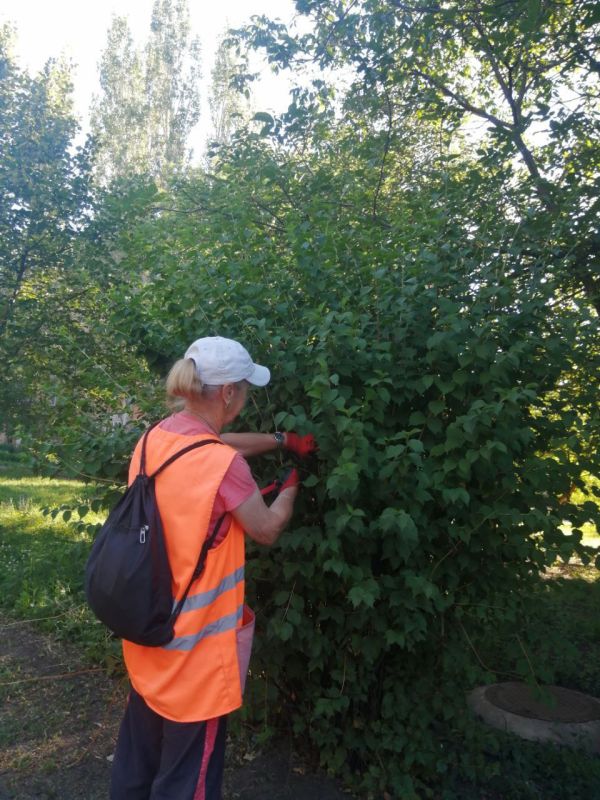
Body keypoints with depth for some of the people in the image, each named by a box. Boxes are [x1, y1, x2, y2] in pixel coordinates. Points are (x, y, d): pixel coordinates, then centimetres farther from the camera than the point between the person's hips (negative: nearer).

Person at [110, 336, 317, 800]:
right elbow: (268, 530, -11)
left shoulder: (155, 439, -4)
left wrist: (283, 440, 12)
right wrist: (292, 484, 6)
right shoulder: (223, 466, -27)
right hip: (195, 644, -7)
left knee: (139, 754, 27)